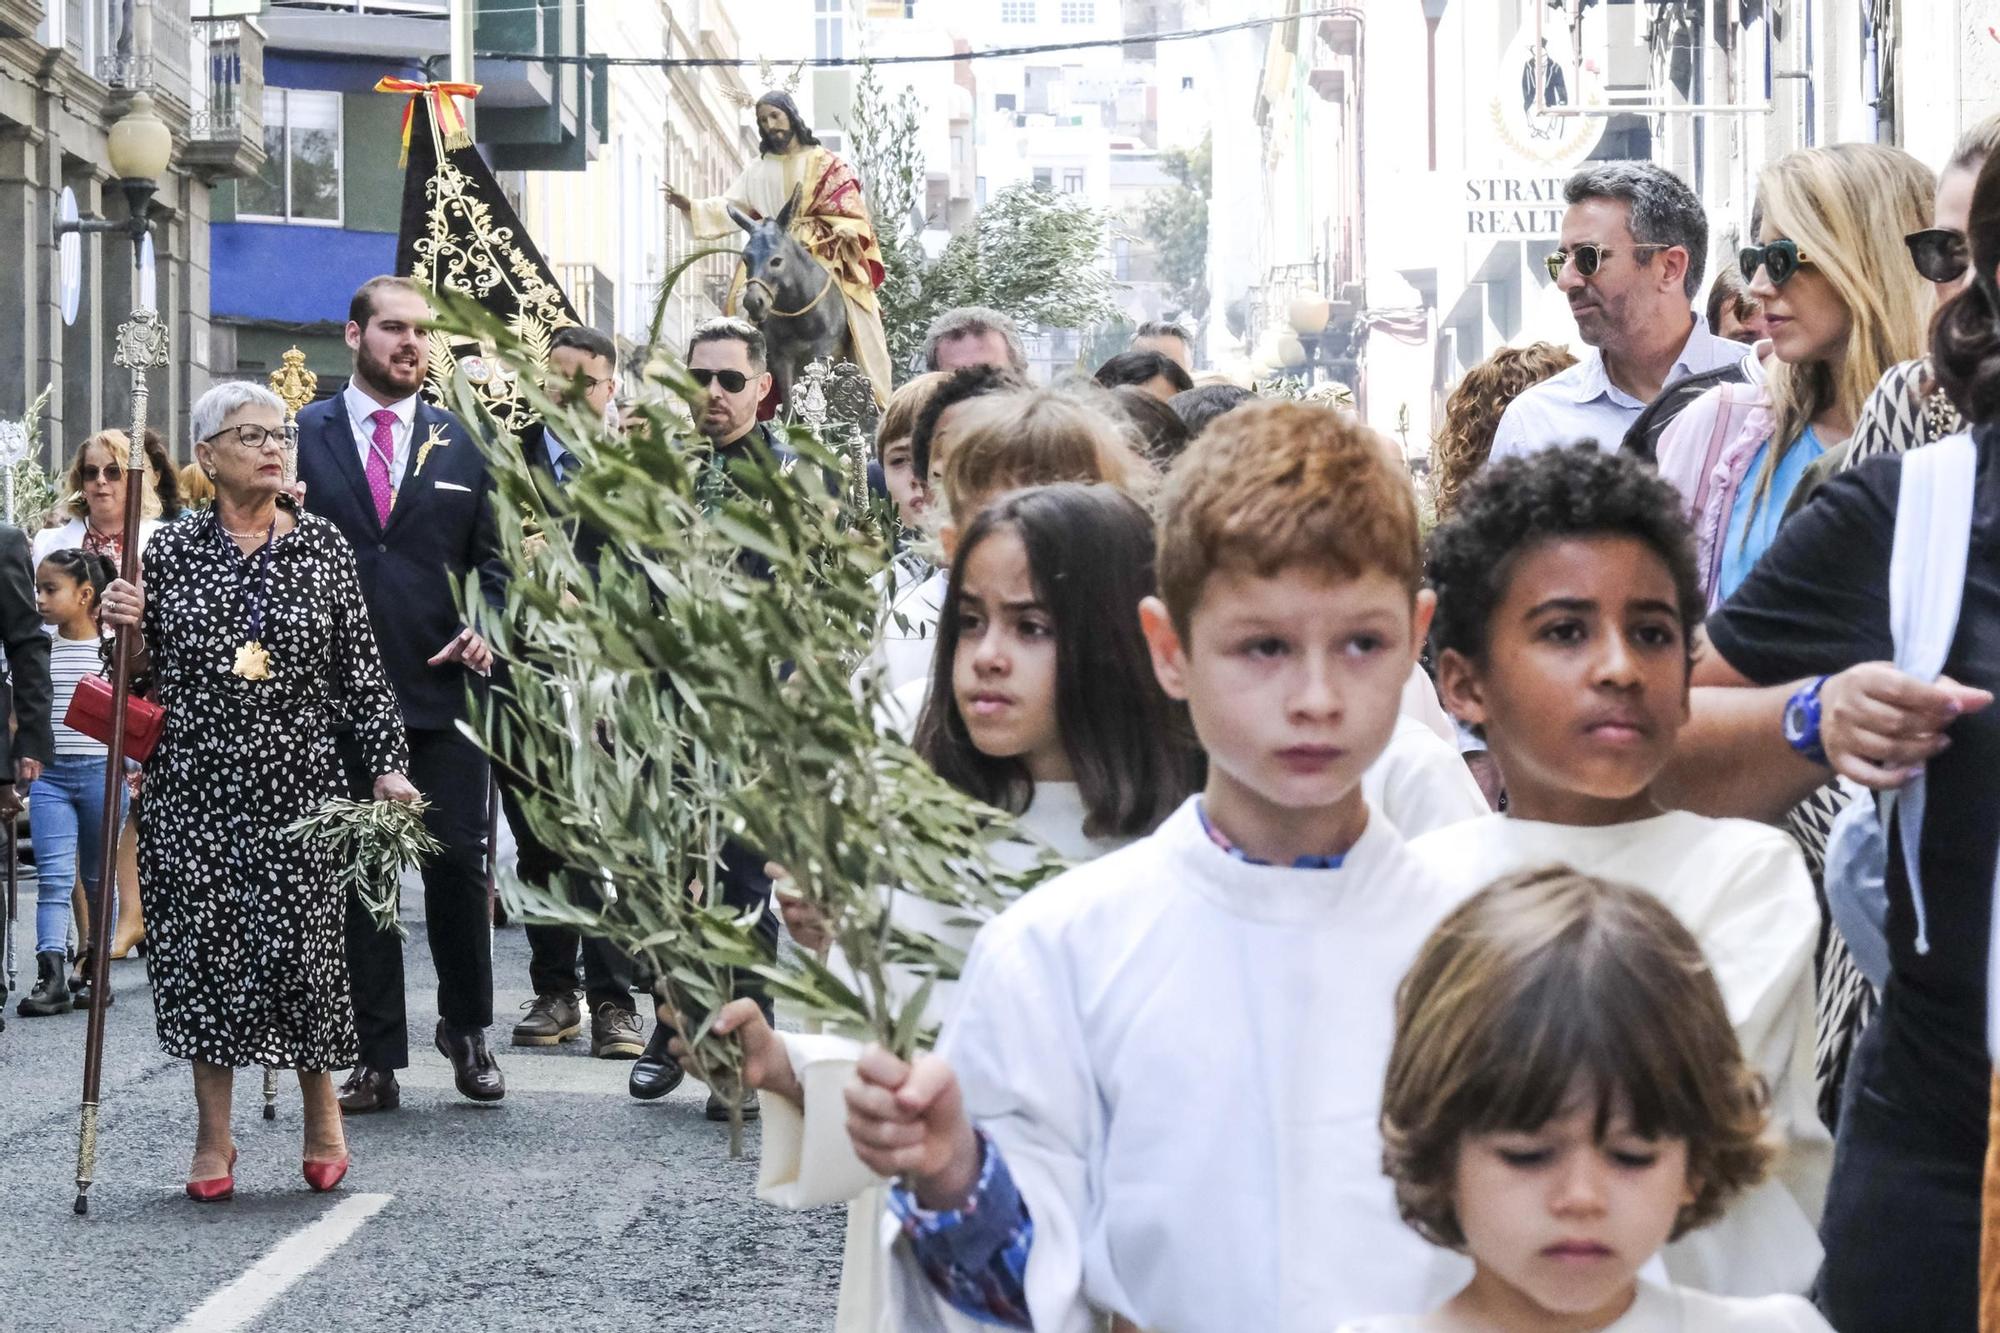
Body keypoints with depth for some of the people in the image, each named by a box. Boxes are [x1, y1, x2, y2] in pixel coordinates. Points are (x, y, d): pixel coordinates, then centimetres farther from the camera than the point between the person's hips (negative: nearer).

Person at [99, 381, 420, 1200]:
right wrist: (129, 632, -9)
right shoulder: (172, 551, 5)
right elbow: (147, 675, 11)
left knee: (300, 942, -4)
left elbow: (361, 671, 4)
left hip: (295, 779, -1)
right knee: (201, 944, 2)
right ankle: (214, 1137, 13)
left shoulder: (324, 547, 4)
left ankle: (321, 1112, 19)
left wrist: (387, 766, -3)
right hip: (193, 784, 1)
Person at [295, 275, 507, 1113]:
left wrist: (487, 630, -3)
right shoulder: (302, 437, 6)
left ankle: (466, 1030, 21)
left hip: (441, 690, 1)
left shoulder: (460, 444, 11)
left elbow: (492, 556, 13)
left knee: (459, 866, 0)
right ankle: (375, 1059, 10)